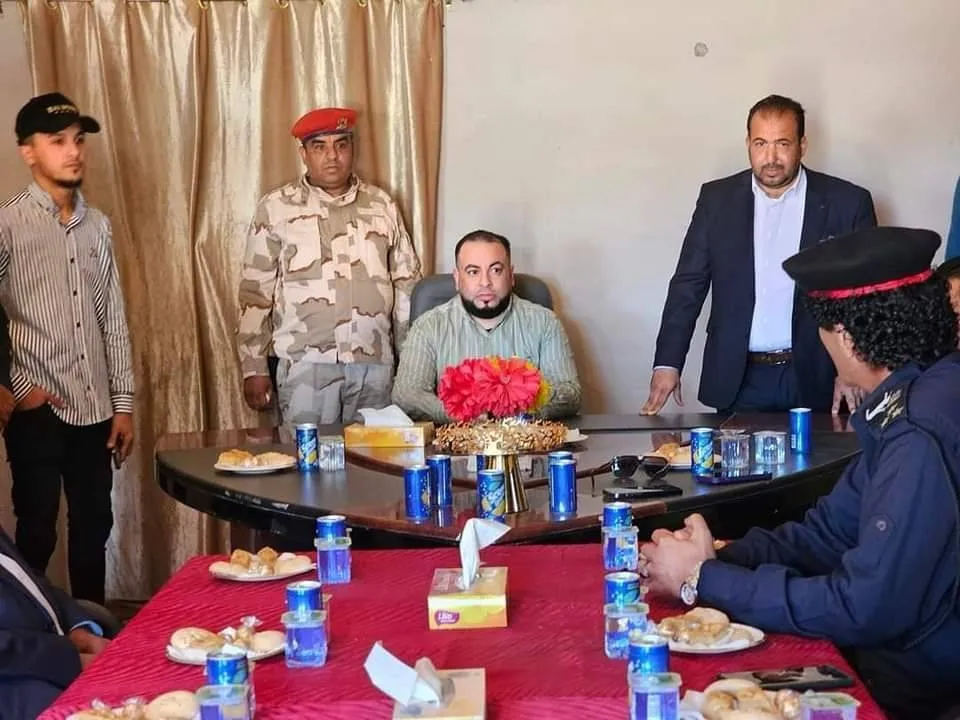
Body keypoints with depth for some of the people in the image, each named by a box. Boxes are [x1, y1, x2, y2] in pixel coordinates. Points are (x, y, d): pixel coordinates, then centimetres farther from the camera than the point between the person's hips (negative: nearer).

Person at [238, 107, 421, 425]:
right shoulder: (276, 208, 2)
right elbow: (255, 292, 3)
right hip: (306, 363, -2)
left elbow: (407, 285, 13)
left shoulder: (382, 205, 10)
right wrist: (254, 368, 0)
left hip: (375, 363, 3)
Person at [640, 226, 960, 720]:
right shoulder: (911, 400, 4)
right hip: (893, 649, 7)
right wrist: (718, 558, -7)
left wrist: (705, 581, -16)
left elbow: (865, 609, -26)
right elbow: (830, 533, 8)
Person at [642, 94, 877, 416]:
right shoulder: (717, 199, 4)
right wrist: (668, 363, -3)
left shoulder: (848, 203, -1)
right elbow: (688, 284, 5)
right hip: (737, 381, 1)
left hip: (815, 380, -1)